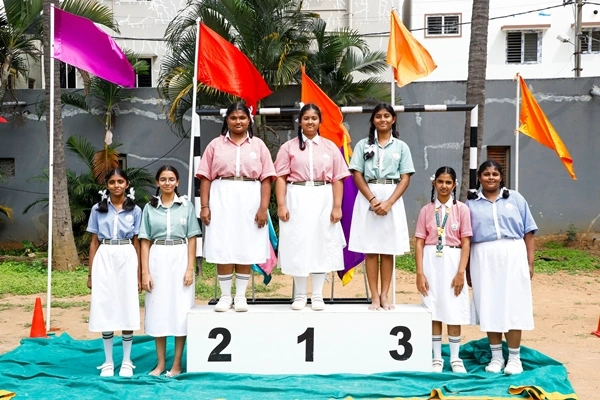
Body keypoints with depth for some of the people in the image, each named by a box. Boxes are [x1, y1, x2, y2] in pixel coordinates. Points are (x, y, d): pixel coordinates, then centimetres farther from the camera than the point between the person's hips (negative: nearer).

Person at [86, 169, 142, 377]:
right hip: (104, 259, 1)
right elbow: (94, 242, 7)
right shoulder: (98, 209, 5)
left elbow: (136, 243, 6)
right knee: (105, 309, 2)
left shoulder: (135, 210, 4)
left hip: (127, 259, 0)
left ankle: (126, 362, 12)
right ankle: (108, 362, 13)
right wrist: (90, 273, 3)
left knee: (127, 309, 1)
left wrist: (139, 274, 4)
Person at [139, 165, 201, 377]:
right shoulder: (150, 208, 6)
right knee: (158, 310, 5)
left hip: (180, 258, -1)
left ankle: (177, 364, 9)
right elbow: (145, 242, 4)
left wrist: (190, 268, -6)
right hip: (157, 259, 1)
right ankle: (160, 363, 16)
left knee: (180, 310, 0)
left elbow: (192, 239, 2)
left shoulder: (186, 205, 3)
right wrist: (145, 272, -3)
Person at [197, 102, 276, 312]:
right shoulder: (215, 145, 8)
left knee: (246, 249, 3)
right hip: (222, 199, 0)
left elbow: (266, 178, 2)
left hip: (250, 199, 0)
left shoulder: (258, 145, 7)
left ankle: (241, 296, 12)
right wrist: (204, 206, -3)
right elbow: (206, 177, 5)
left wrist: (263, 207, -7)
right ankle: (225, 296, 10)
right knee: (223, 249, 0)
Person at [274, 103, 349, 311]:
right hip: (297, 200, -1)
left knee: (321, 245, 4)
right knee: (298, 246, 2)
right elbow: (281, 178, -1)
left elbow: (338, 179, 4)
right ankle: (300, 294, 13)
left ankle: (317, 295, 12)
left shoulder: (330, 147, 8)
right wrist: (281, 205, -10)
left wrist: (337, 206, -4)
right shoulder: (289, 147, 5)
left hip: (323, 200, 1)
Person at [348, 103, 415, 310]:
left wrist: (388, 203, -12)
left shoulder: (401, 146, 7)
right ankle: (374, 296, 3)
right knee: (370, 249, -1)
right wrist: (373, 199, -13)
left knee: (388, 249, 2)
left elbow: (405, 178, 1)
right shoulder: (363, 144, 6)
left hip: (392, 198, 0)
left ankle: (384, 295, 8)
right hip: (368, 198, 0)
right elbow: (357, 175, 0)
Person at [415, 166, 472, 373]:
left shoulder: (461, 209, 0)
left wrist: (461, 272, -9)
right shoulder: (426, 210, 4)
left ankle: (455, 358, 15)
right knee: (434, 312, 5)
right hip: (431, 261, 1)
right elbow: (419, 242, 2)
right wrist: (420, 273, -5)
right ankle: (437, 358, 15)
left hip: (453, 260, -1)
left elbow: (466, 242, -2)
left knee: (454, 312, 3)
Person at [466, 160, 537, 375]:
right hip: (484, 259, 1)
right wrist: (467, 269, 3)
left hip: (513, 255, 0)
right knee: (489, 306, 3)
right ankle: (496, 356, 14)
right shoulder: (471, 203, 8)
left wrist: (530, 262, 0)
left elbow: (528, 232, 7)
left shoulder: (515, 198, 10)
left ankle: (514, 357, 8)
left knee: (512, 305, -1)